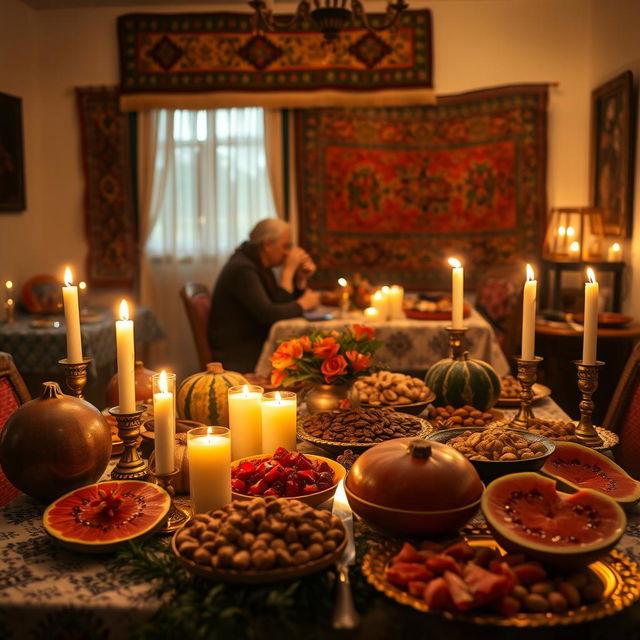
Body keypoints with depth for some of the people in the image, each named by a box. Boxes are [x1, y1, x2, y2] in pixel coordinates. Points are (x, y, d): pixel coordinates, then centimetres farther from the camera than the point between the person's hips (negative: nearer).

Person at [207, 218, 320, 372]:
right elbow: (269, 315, -25)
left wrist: (301, 279, -1)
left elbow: (284, 307, 10)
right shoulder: (242, 269, -17)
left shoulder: (261, 266, 14)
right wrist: (303, 304, -11)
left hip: (257, 351, 9)